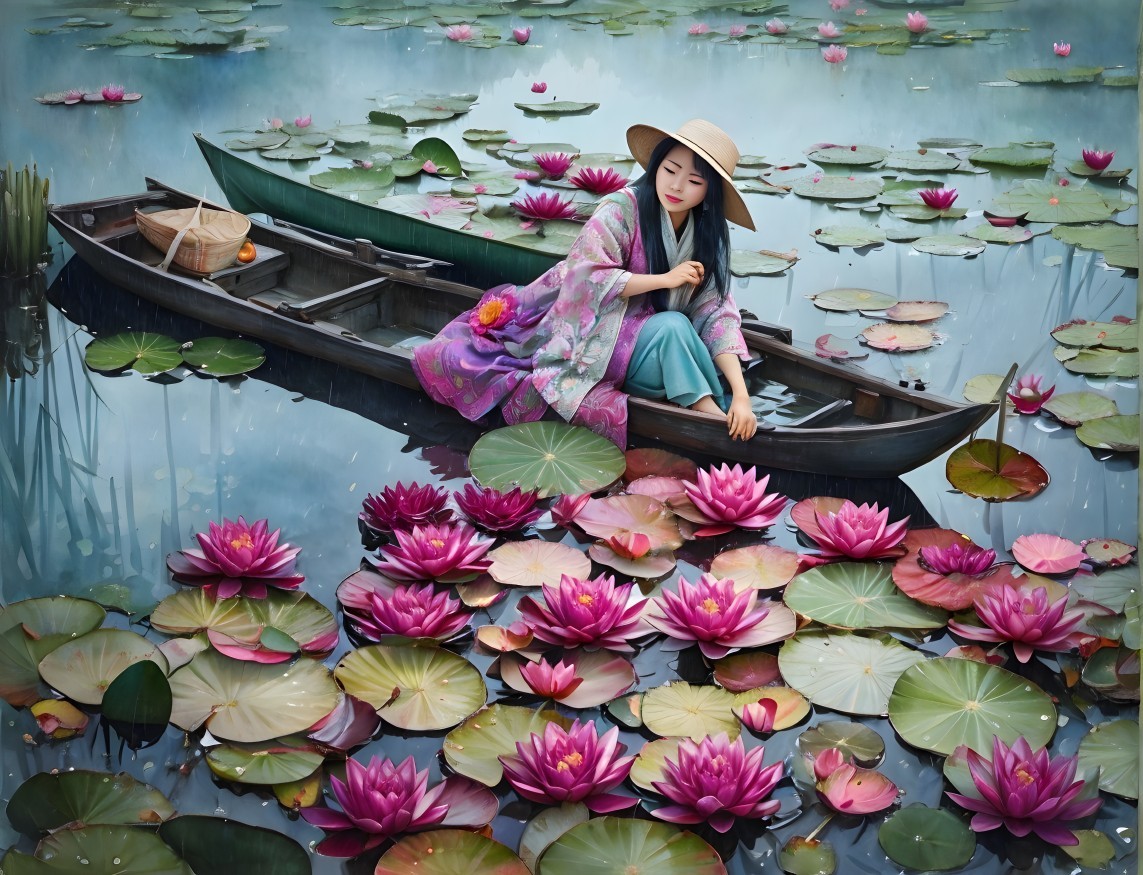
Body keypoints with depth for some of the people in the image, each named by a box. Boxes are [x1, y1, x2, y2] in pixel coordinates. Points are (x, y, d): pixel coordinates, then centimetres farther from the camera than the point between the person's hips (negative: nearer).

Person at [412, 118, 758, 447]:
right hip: (595, 337, -5)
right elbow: (586, 278, -23)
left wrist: (741, 394, -20)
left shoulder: (708, 236, 2)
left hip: (642, 348, 5)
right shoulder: (623, 208, -14)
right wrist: (664, 279, -21)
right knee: (673, 326, -29)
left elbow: (717, 314, -7)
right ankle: (713, 414, -19)